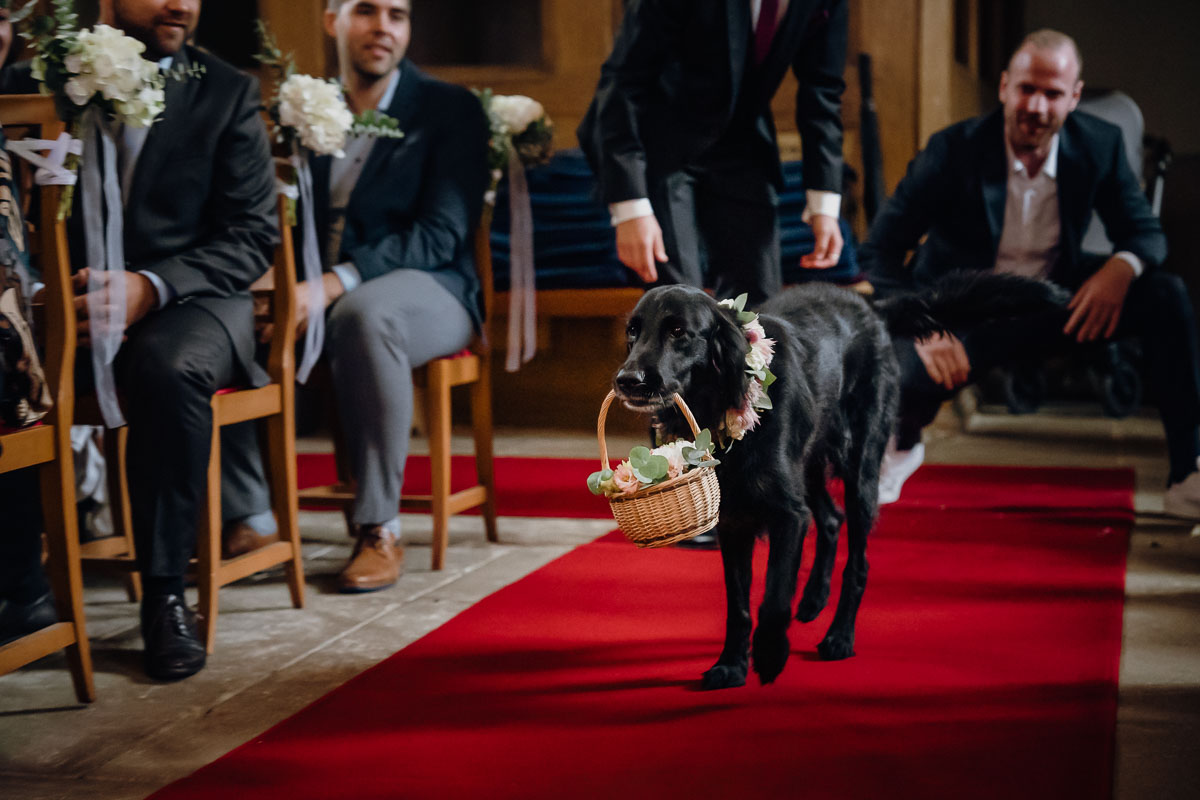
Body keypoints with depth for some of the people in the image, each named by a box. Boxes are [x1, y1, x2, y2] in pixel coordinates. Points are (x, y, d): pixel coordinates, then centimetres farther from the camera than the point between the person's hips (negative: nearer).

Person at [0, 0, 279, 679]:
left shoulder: (228, 93, 7)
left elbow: (254, 232, -1)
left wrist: (150, 286, -19)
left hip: (189, 300, -1)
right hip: (67, 300, 2)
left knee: (168, 366, -36)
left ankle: (166, 596, -23)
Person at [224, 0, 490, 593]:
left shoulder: (449, 109, 1)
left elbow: (440, 235, -11)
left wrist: (334, 283, -26)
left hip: (424, 290, -4)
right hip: (312, 294, 4)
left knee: (362, 313, -40)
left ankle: (378, 528, -30)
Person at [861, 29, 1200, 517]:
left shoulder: (1100, 145, -9)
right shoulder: (954, 150, -18)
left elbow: (1146, 232, 1)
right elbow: (879, 250, -17)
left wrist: (1122, 266, -26)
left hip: (1058, 303, 3)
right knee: (902, 377, -34)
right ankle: (903, 446, 8)